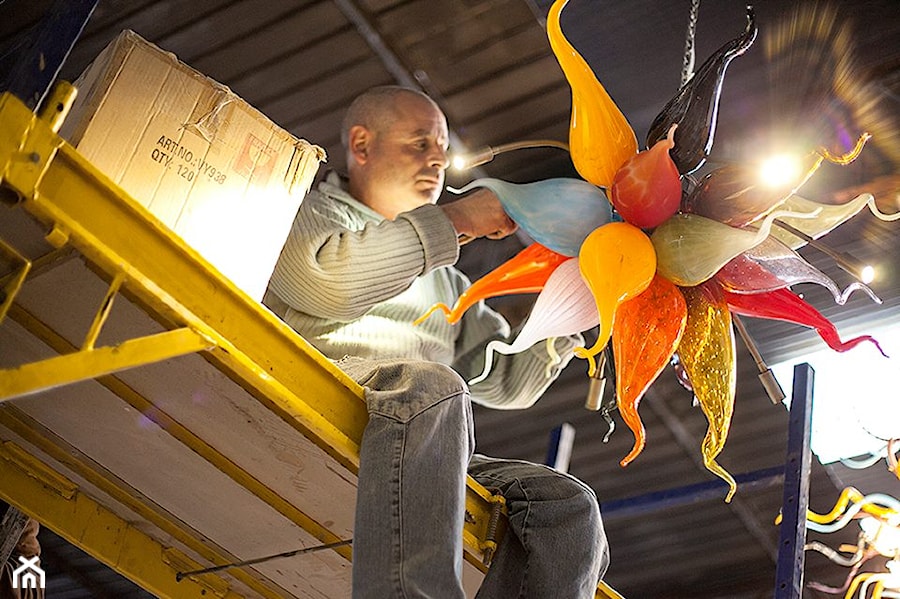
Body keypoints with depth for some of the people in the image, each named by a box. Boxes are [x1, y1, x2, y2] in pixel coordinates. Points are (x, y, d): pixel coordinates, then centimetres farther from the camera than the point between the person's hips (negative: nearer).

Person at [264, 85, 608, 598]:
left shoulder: (447, 282, 35)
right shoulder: (312, 210, 17)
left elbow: (505, 383, 28)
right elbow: (333, 282, -8)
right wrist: (455, 220, -4)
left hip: (421, 457, 6)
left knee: (569, 505, -17)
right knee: (429, 389, -36)